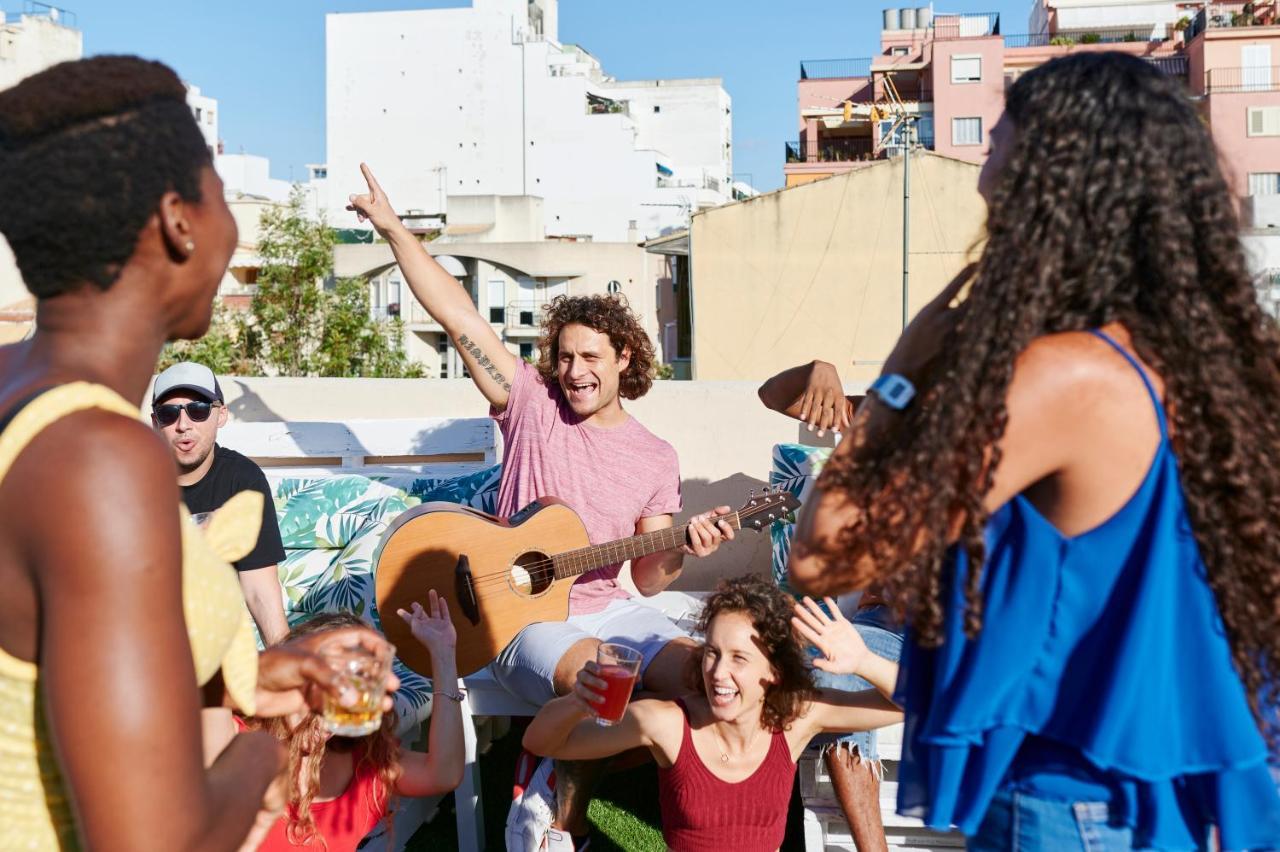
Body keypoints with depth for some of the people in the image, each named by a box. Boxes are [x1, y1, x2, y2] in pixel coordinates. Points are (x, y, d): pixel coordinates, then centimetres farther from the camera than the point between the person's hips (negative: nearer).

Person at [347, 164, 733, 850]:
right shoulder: (532, 402, 0)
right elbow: (456, 314, -7)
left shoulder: (656, 458, 6)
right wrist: (393, 228, -10)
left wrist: (683, 552, -15)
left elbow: (647, 578, 7)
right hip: (524, 618, -4)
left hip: (612, 611, 4)